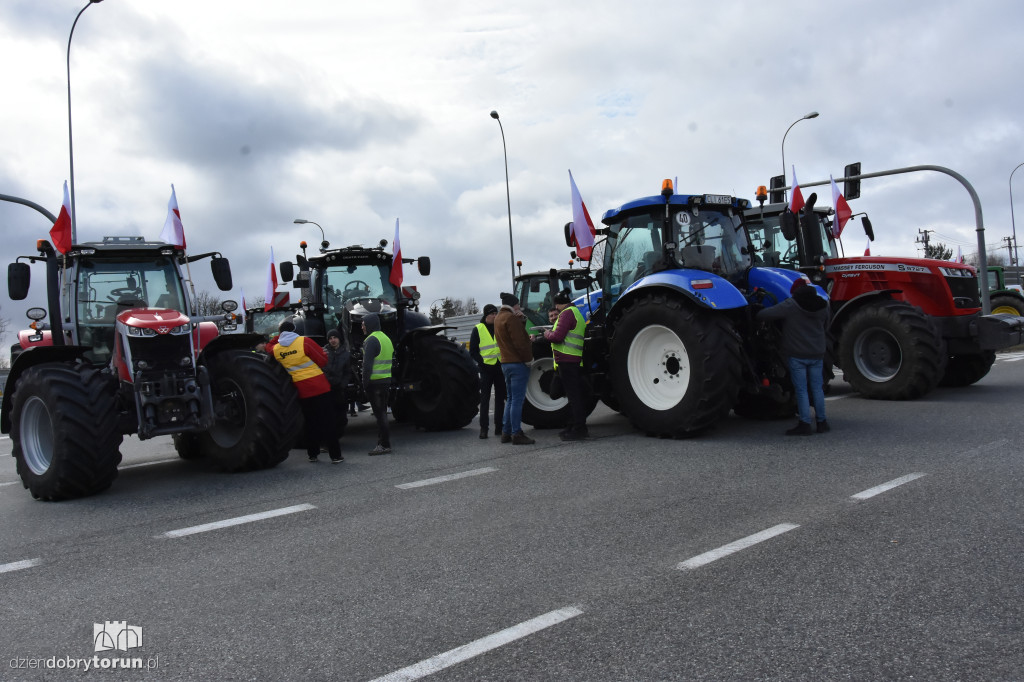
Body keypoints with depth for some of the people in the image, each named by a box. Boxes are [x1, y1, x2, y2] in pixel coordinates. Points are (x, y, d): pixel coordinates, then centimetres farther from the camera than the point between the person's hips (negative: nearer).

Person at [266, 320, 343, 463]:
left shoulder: (276, 349, 1)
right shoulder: (304, 341, -12)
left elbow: (269, 348, 28)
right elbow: (323, 360, -9)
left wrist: (279, 338, 20)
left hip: (302, 391, 4)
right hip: (319, 387, -4)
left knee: (310, 423, 18)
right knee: (327, 422, 0)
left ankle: (312, 454, 21)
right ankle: (335, 455, 0)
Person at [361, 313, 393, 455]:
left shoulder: (372, 340, -13)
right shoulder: (386, 338, 16)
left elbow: (367, 364, -19)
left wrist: (365, 383, -15)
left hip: (375, 382, -9)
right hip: (387, 380, 9)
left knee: (379, 413, -6)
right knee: (382, 412, 14)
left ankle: (384, 445, -5)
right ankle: (383, 442, 19)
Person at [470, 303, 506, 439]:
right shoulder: (478, 329, 0)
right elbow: (473, 351, 0)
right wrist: (482, 362, -11)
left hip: (500, 367, 3)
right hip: (486, 368, -3)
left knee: (500, 397, 7)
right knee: (485, 398, -2)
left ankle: (499, 427, 14)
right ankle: (483, 428, 1)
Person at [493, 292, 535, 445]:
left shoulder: (498, 318, 16)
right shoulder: (511, 318, -15)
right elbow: (520, 342, -20)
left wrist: (522, 319, -1)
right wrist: (529, 358, -12)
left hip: (506, 363, 10)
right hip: (518, 363, -10)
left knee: (511, 399, 16)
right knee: (517, 399, -7)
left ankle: (506, 432, 18)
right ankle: (516, 434, -6)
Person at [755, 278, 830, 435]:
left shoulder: (790, 305, -12)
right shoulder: (823, 306, 6)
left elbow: (763, 315, -16)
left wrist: (759, 319, 7)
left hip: (796, 354, -5)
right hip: (817, 354, 5)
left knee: (801, 390, -1)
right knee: (817, 388, 13)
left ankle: (805, 424, -1)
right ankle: (822, 422, 18)